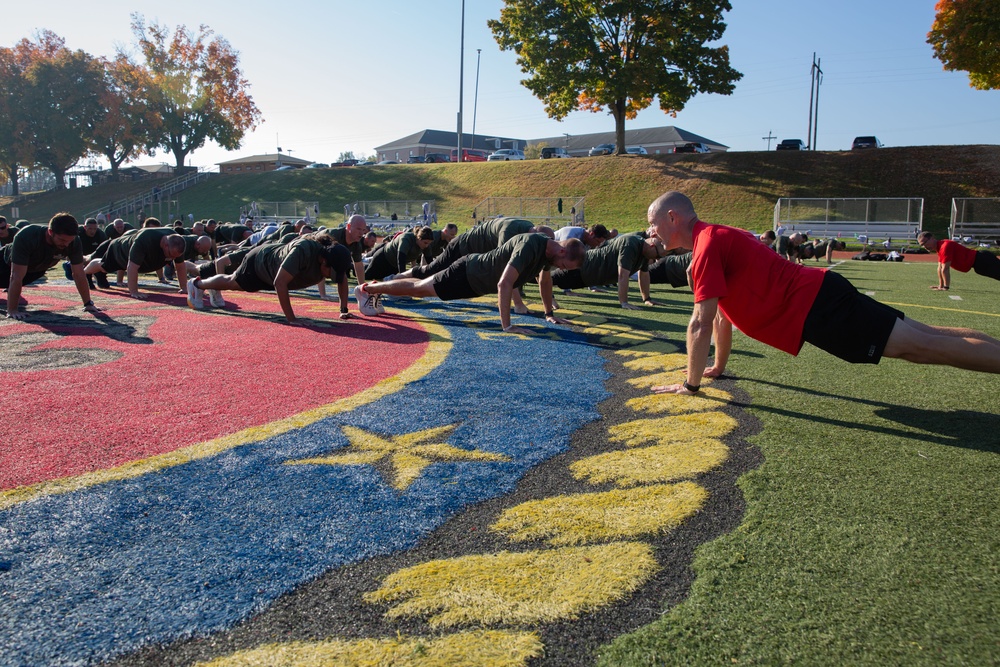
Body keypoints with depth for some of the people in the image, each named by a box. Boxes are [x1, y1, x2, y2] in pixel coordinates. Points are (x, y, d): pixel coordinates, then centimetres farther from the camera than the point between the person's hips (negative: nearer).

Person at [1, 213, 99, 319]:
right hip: (8, 263, -3)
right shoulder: (26, 237, -44)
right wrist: (12, 311, -44)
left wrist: (88, 304, -27)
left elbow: (79, 274, -26)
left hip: (36, 268, 3)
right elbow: (16, 276, -44)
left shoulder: (73, 241, -33)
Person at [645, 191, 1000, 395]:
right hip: (818, 294, 9)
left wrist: (691, 384, -11)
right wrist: (718, 367, 26)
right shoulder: (714, 237, 16)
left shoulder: (707, 244, -15)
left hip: (815, 308, -9)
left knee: (917, 344, -10)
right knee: (922, 336, 10)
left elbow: (701, 324, -19)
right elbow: (722, 314, 23)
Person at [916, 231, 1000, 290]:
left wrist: (946, 287, -23)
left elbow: (945, 269, -26)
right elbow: (940, 268, 11)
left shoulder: (945, 246, -25)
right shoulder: (939, 247, 5)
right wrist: (941, 285, 11)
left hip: (981, 260, -10)